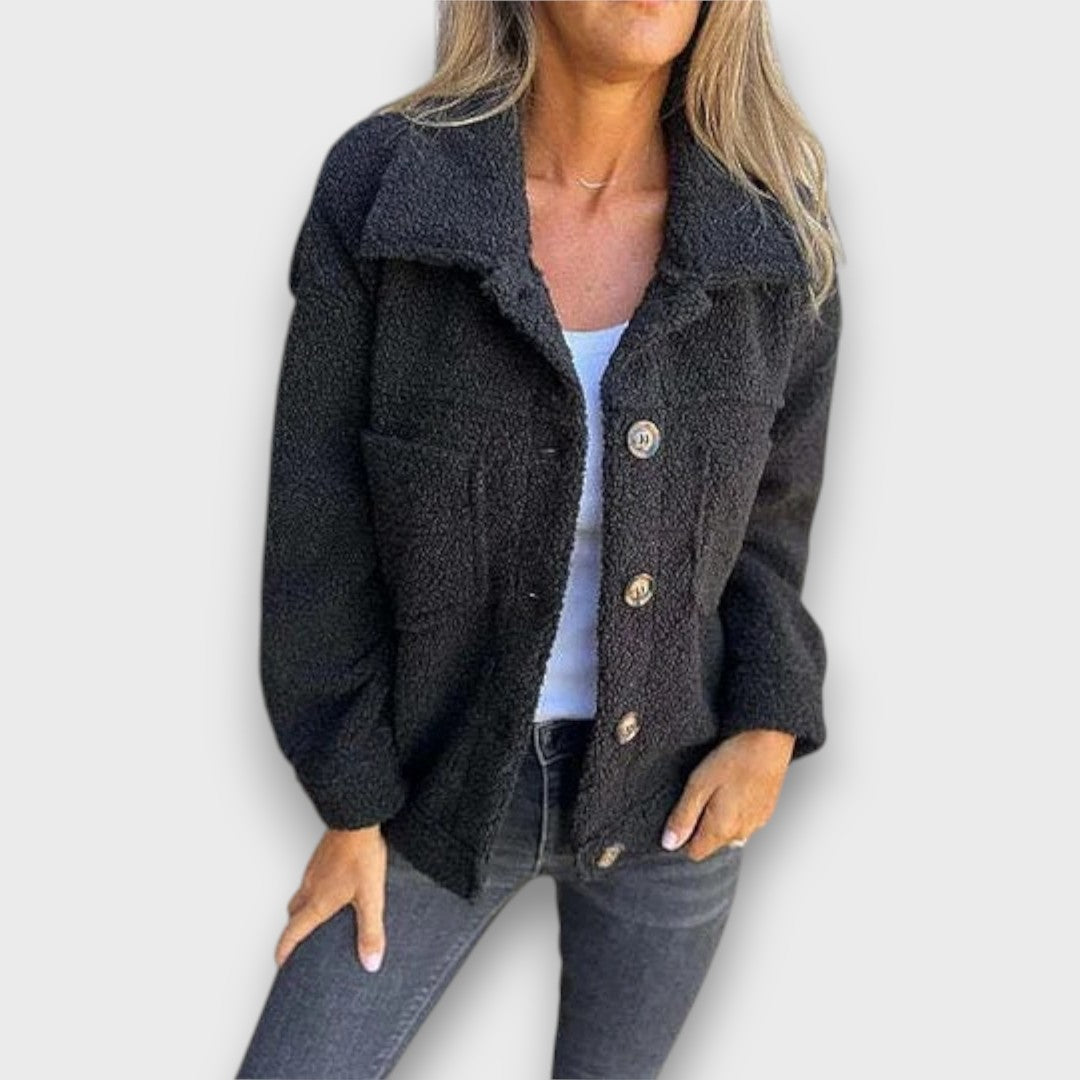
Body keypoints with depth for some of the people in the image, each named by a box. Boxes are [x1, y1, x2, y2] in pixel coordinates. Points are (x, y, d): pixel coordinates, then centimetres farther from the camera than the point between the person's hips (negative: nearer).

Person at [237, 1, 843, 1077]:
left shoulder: (777, 225, -12)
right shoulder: (379, 187, -17)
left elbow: (766, 504, 2)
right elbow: (322, 524, -12)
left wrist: (770, 730, -12)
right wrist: (350, 808, -8)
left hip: (667, 783, 1)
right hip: (451, 776, -1)